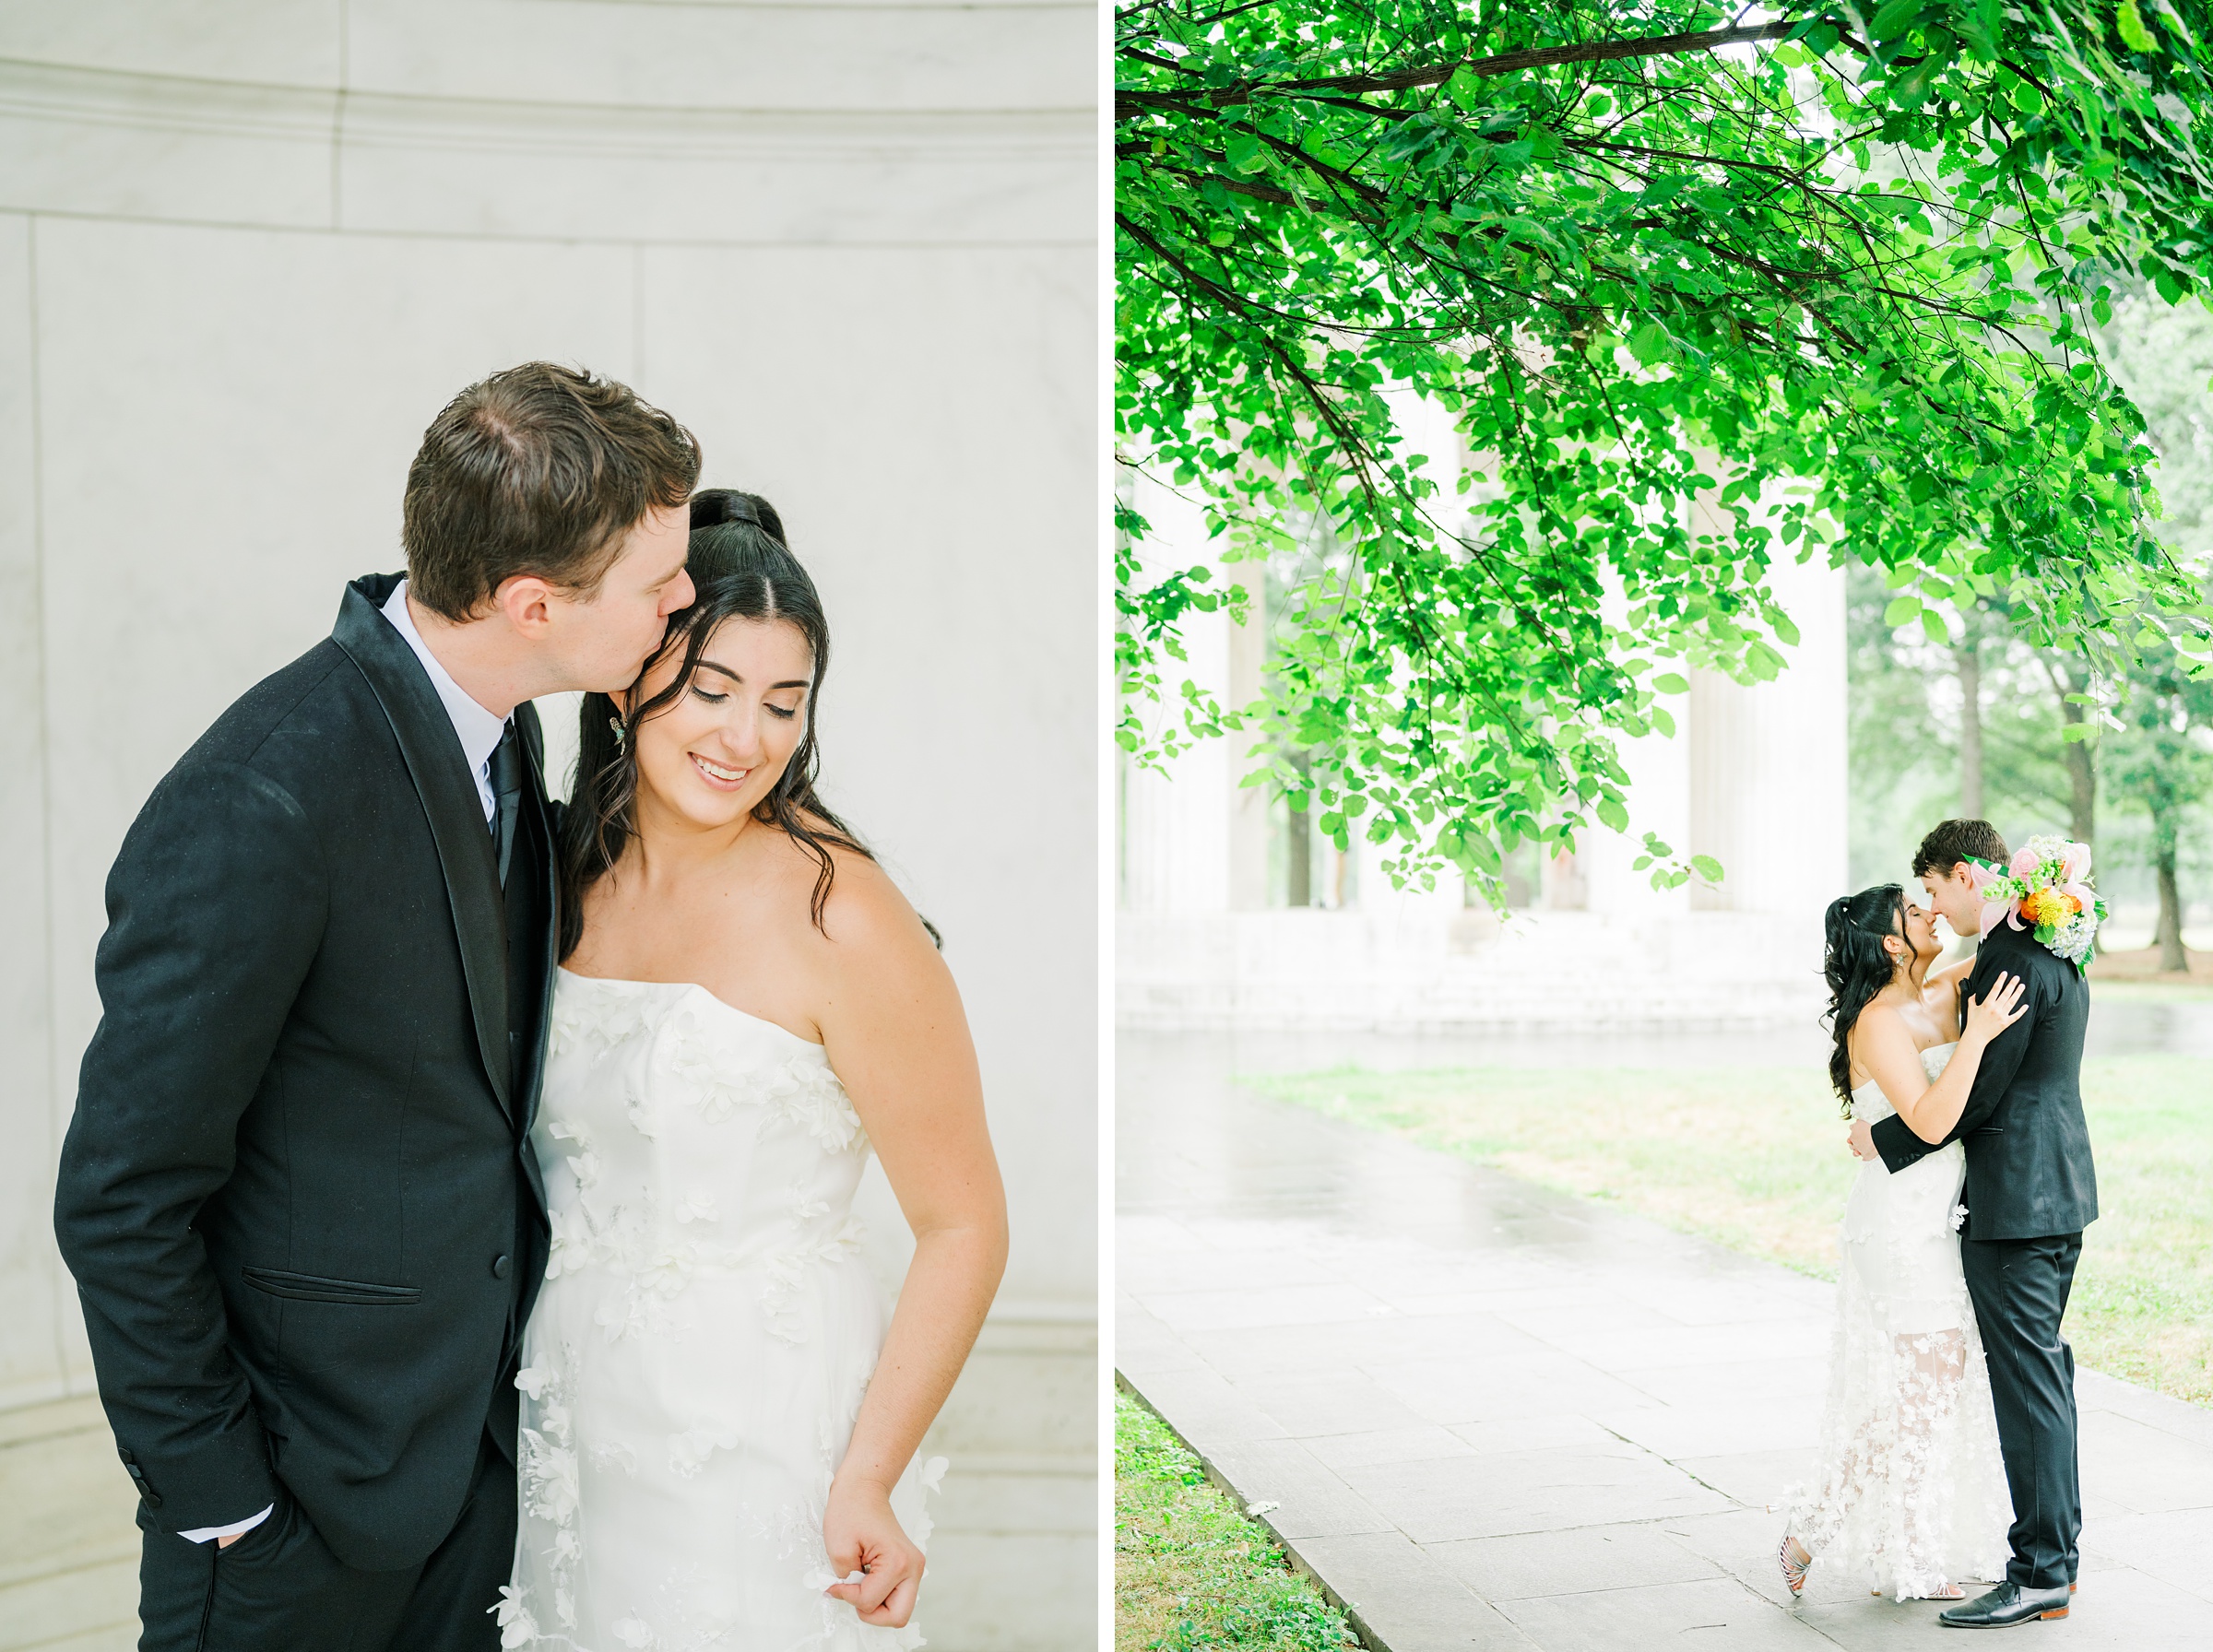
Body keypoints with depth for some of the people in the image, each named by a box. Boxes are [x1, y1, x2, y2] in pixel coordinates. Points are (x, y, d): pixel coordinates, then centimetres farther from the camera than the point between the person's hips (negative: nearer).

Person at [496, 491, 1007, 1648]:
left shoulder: (838, 917, -18)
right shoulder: (567, 877, 0)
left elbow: (963, 1222, -15)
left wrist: (868, 1479, -21)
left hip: (761, 1451, -5)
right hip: (570, 1423, 6)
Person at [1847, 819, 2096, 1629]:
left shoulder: (2008, 961, -19)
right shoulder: (2056, 951, 13)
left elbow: (1975, 1098, -19)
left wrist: (1885, 1141, -8)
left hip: (2014, 1198, -10)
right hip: (2059, 1193, 10)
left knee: (2028, 1382, -5)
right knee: (2042, 1372, 16)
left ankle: (2040, 1575, 0)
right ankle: (2057, 1549, 25)